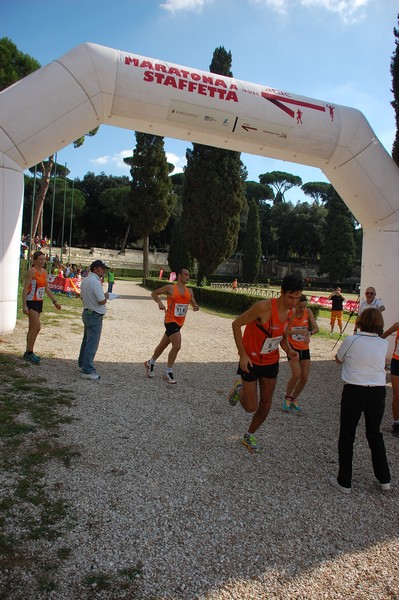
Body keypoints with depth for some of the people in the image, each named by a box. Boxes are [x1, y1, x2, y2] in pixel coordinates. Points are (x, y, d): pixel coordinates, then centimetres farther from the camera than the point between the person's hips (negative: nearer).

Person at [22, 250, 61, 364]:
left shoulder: (44, 272, 10)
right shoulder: (32, 271, -13)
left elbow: (47, 288, 16)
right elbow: (25, 289, -16)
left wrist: (54, 301, 11)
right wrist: (24, 305, -22)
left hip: (39, 302, 8)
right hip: (31, 302, -8)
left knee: (32, 328, 12)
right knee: (37, 327, -13)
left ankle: (28, 353, 20)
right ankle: (29, 353, -2)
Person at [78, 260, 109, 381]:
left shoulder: (85, 280, 10)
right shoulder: (95, 282, -21)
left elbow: (82, 297, 18)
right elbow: (102, 301, -22)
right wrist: (106, 296, -3)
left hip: (87, 312, 10)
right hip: (95, 315, -10)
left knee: (87, 340, 21)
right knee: (92, 343, -6)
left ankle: (82, 364, 33)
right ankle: (87, 371, -3)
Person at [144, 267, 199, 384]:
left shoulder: (189, 291, 6)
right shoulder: (170, 288, -10)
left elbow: (194, 304, 12)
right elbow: (154, 293, -1)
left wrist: (196, 307, -12)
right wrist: (159, 302, -18)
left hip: (180, 322, 7)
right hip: (171, 321, -7)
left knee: (163, 345, 20)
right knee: (177, 346, -17)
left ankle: (150, 363, 41)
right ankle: (168, 373, -4)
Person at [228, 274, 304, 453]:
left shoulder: (291, 312, -6)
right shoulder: (264, 307, -29)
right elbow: (236, 324, -20)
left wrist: (288, 350, -10)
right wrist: (242, 354, -23)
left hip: (271, 362, 6)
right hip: (251, 361, -6)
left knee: (266, 403, 12)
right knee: (251, 407, -2)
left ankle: (249, 436, 35)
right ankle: (239, 388, 32)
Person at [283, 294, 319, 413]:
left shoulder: (308, 312, -5)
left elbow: (316, 328, -12)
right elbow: (284, 332, -21)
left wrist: (309, 333, -32)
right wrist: (298, 331, -34)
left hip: (305, 348, 4)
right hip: (293, 347, -4)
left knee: (304, 377, 3)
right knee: (296, 375, -19)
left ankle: (294, 399, 26)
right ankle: (287, 398, 5)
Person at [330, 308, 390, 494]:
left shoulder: (351, 341, -10)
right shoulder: (384, 344, -1)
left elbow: (338, 360, 6)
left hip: (354, 392, -3)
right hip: (377, 393, 4)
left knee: (347, 436, 9)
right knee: (375, 434, 21)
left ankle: (344, 482, 16)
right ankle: (384, 479, 31)